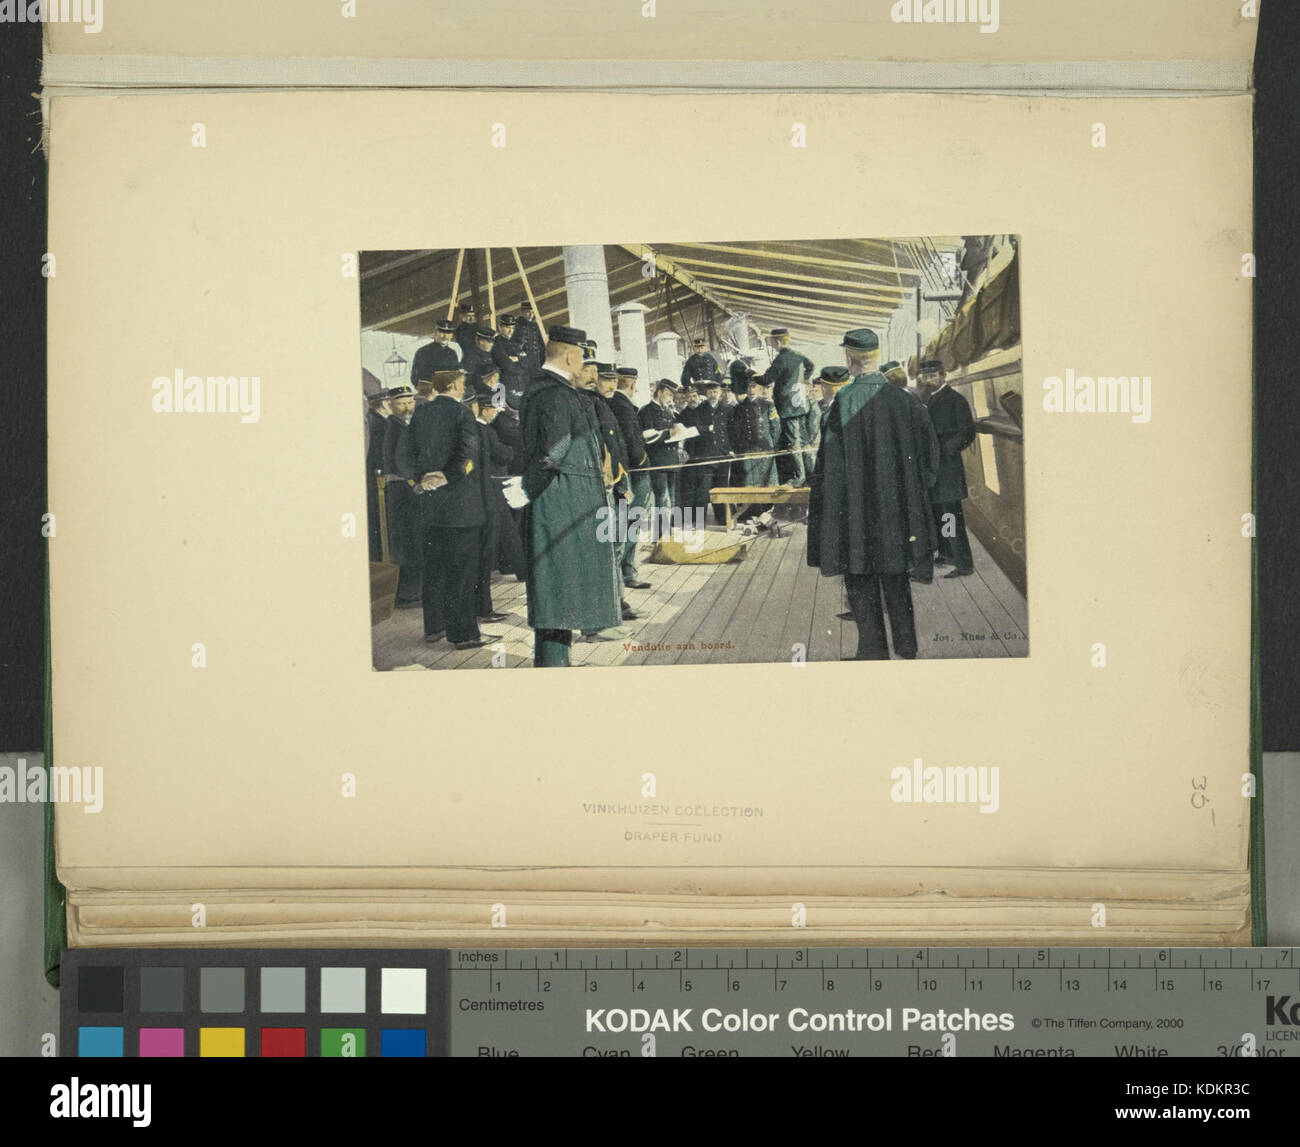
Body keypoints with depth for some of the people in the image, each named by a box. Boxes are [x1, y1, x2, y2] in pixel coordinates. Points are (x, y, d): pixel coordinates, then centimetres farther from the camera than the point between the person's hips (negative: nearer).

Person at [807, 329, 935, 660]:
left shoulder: (845, 401, -13)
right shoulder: (900, 398, -1)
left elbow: (831, 458, -12)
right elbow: (914, 455, 4)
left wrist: (828, 506, -4)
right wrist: (915, 509, 11)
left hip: (856, 502, -4)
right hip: (894, 502, 4)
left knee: (861, 580, 4)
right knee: (896, 576, 16)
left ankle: (873, 649, 4)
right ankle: (906, 646, 21)